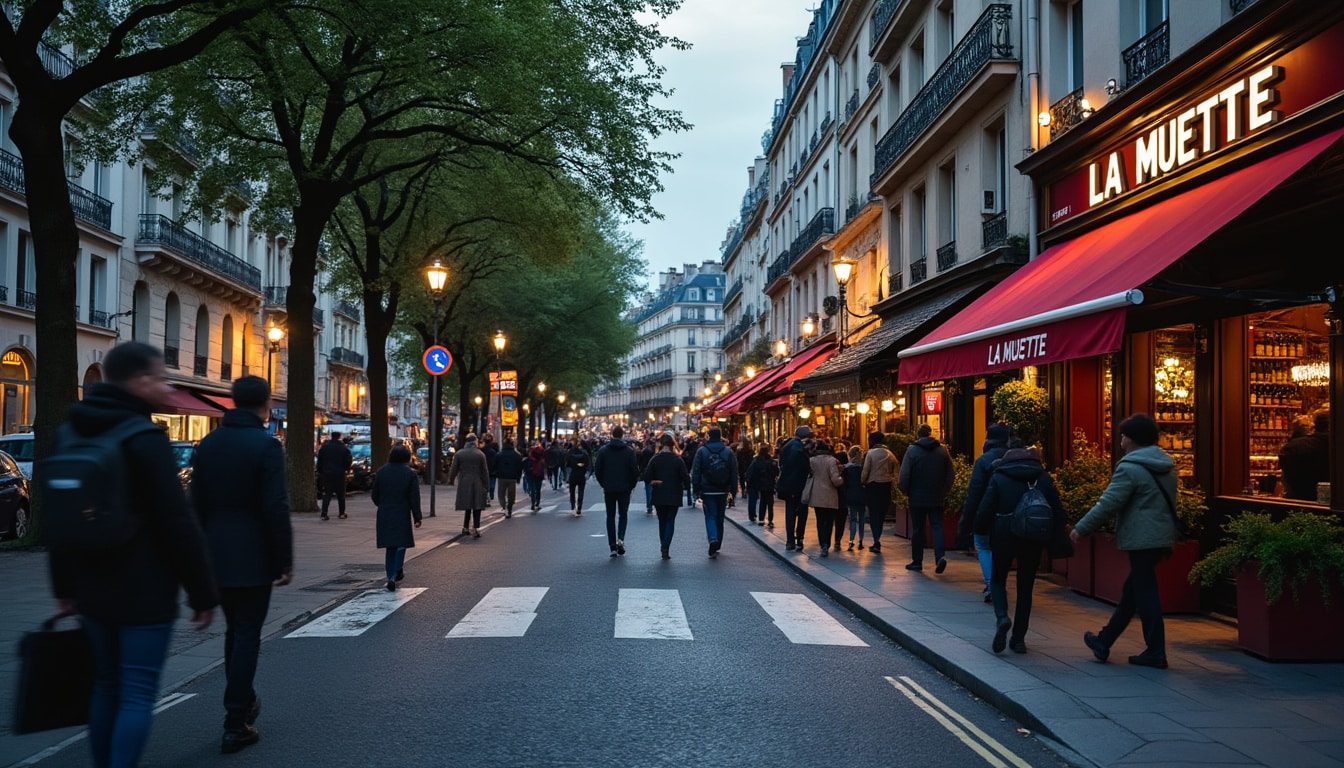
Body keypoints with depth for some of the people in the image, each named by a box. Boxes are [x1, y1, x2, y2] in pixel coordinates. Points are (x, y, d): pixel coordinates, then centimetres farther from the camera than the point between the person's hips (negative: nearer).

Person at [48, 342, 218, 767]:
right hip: (146, 594, -7)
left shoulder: (69, 434, 8)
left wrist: (65, 587, 21)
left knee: (106, 685, 18)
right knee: (138, 694, -1)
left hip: (93, 591, 7)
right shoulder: (145, 440, -16)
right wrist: (203, 594, -12)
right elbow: (179, 525, -18)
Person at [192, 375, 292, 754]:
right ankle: (235, 725, 4)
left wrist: (203, 553, 17)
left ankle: (243, 702, 33)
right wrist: (285, 562, -10)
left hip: (216, 557, 6)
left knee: (234, 630, 21)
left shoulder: (207, 444, 6)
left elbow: (198, 505, 9)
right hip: (253, 558, -6)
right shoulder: (266, 445, -13)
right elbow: (276, 509, -17)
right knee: (247, 636, 1)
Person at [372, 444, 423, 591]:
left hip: (384, 515, 3)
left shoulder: (381, 472, 0)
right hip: (402, 515, -3)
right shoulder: (410, 474, -7)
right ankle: (396, 574, -8)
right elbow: (414, 498, -7)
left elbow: (375, 495, 5)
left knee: (390, 547, 11)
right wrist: (417, 517, -2)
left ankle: (391, 578, 11)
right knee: (401, 545, 9)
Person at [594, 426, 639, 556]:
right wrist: (632, 485, 8)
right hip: (624, 488, 0)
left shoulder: (603, 450, -3)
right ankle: (620, 538, -8)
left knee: (610, 516, 8)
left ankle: (612, 546, 4)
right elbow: (635, 470, -6)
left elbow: (597, 469, -1)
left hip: (608, 488, 0)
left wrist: (603, 483, 11)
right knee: (623, 514, 14)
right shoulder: (629, 451, -5)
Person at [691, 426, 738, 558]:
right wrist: (733, 489, 6)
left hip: (707, 490, -2)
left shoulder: (701, 451, -4)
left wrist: (697, 490, 0)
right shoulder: (728, 452, 1)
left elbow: (695, 472, -4)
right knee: (720, 517, 14)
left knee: (710, 516, 0)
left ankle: (713, 539, -25)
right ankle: (717, 546, 21)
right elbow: (734, 473, 2)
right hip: (723, 491, 2)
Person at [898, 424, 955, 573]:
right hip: (937, 498, 2)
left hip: (917, 497, -2)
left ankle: (917, 561, 12)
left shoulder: (912, 450, -7)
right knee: (937, 527, 4)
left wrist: (906, 492, 3)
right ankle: (939, 556, -16)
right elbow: (951, 473, 3)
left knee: (917, 529, 7)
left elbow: (904, 475, -11)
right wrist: (945, 491, 11)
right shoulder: (942, 450, 2)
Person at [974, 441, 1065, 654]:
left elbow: (984, 510, -7)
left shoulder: (998, 477, -2)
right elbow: (1057, 511, 3)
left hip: (1004, 537, -2)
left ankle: (1002, 617, -14)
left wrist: (980, 533, 6)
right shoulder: (1043, 477, 6)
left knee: (997, 579, 15)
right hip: (1033, 540, 2)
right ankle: (1018, 638, 13)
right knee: (1025, 587, 13)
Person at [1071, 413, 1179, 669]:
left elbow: (1108, 504, -18)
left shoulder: (1130, 468, -15)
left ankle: (1156, 653, 5)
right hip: (1162, 538, 10)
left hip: (1142, 540, -9)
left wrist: (1081, 528, -10)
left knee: (1145, 595, -1)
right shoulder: (1165, 465, 13)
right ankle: (1104, 641, 25)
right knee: (1131, 590, 15)